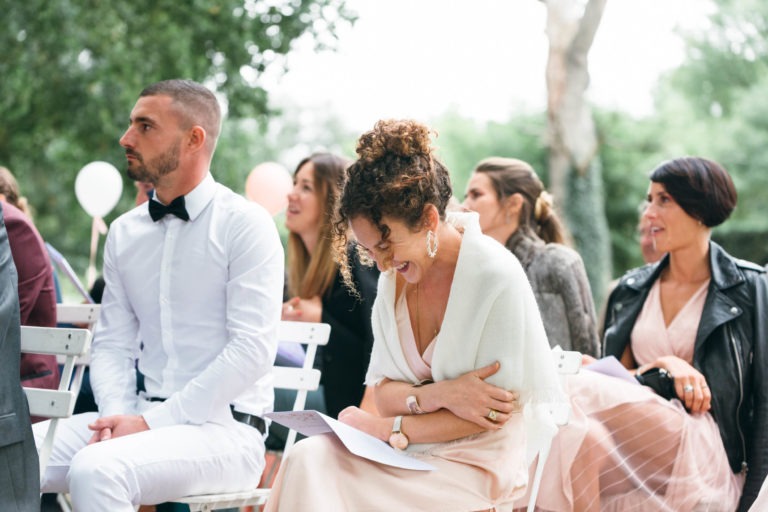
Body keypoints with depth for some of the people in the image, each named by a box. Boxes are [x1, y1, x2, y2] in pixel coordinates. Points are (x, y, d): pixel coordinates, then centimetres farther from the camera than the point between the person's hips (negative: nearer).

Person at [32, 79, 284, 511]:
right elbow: (113, 343, 12)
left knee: (96, 471, -31)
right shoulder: (124, 232, 13)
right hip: (141, 417, 6)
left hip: (225, 427, -6)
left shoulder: (246, 224, -6)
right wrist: (117, 415, -9)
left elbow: (253, 350, -14)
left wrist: (152, 421, -16)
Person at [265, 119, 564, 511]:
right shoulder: (394, 280, 7)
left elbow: (494, 415, -13)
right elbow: (383, 392, 4)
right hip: (416, 457, 6)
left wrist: (391, 428, -16)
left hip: (477, 466, -6)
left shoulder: (496, 277, -13)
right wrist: (436, 395, -18)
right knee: (308, 459, -25)